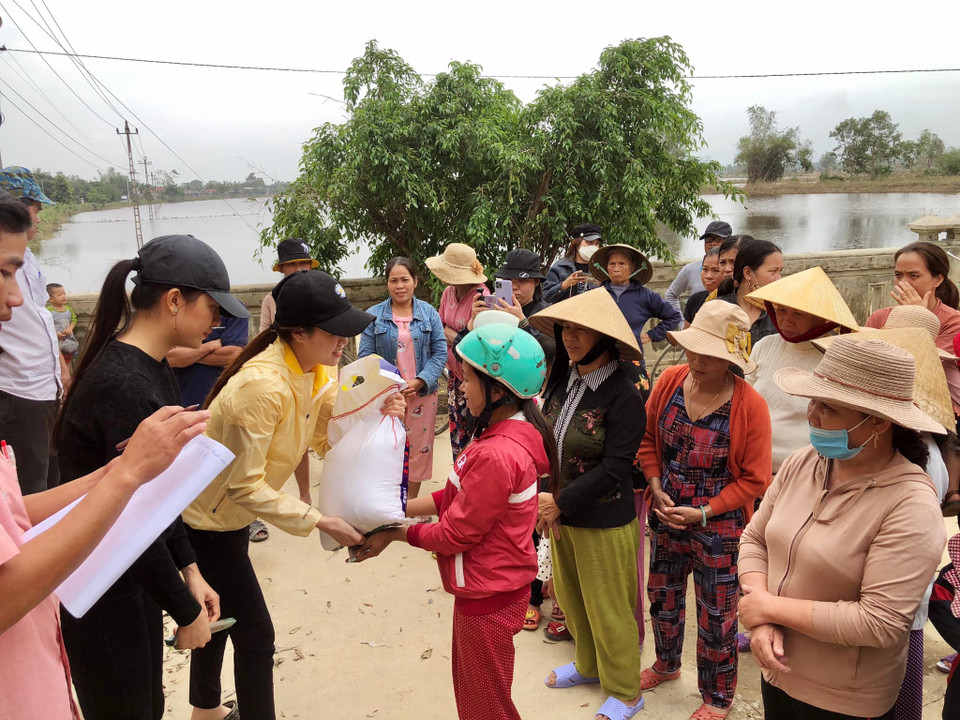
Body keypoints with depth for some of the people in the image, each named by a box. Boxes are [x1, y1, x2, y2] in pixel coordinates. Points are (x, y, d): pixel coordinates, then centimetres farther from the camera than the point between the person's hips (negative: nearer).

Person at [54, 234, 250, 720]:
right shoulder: (126, 387, -27)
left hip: (134, 571, 9)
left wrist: (188, 569, 8)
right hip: (98, 592, -9)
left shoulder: (151, 368, 4)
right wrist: (186, 612, -12)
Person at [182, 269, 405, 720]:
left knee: (219, 615, 26)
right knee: (255, 635, -2)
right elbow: (243, 485, -29)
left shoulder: (316, 370, -8)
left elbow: (328, 438, -4)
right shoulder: (263, 386, -34)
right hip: (203, 520, -9)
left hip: (228, 514, 9)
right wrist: (320, 522, -28)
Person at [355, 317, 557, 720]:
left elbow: (456, 533, -23)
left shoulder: (496, 455, -31)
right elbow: (457, 496, 5)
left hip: (488, 596, -9)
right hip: (485, 587, 9)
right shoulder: (511, 431, 0)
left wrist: (396, 533, -10)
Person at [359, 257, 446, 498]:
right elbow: (366, 356, -2)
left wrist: (419, 382, -14)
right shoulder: (374, 315, 0)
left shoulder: (429, 313, 2)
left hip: (422, 394, 1)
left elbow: (440, 353, -1)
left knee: (419, 450, 10)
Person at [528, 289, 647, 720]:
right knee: (570, 596, 23)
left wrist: (560, 503, -20)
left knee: (608, 609, 10)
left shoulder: (624, 397, -21)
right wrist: (546, 497, -9)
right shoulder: (563, 380, -1)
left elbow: (613, 469, -22)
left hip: (604, 522, -7)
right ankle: (589, 666, 49)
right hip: (561, 514, 7)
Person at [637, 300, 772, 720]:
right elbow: (647, 439, 4)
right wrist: (656, 488, -8)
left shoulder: (750, 405, -20)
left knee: (715, 617, 13)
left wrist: (703, 513, -19)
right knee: (663, 597, 24)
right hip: (666, 517, 4)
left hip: (719, 528, -4)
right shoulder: (670, 381, -9)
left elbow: (754, 479, -14)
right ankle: (666, 665, 53)